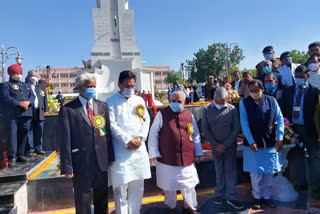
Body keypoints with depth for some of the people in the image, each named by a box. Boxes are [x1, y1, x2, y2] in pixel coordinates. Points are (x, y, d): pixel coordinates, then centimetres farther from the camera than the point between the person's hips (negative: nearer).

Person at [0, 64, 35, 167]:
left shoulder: (26, 85, 25)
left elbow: (32, 95, 15)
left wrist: (28, 102, -8)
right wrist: (19, 104, -18)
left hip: (26, 113, 5)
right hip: (12, 115, -5)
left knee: (23, 134, 6)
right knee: (12, 134, -8)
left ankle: (20, 155, 15)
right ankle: (12, 157, -4)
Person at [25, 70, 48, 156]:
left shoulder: (41, 87, 20)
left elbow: (45, 99, 18)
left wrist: (46, 110, 10)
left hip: (39, 112, 4)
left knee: (39, 131, 5)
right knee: (29, 131, -1)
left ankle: (38, 148, 12)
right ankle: (30, 149, 5)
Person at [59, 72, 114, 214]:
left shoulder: (102, 106, 6)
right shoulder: (67, 110, -6)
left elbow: (108, 133, 8)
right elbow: (64, 140, -7)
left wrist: (111, 157, 6)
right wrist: (67, 167, -9)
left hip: (102, 162, 4)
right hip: (81, 164, -3)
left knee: (102, 199, 18)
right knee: (83, 202, 12)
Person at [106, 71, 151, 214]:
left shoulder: (139, 100, 13)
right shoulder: (111, 101, -1)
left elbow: (146, 120, 10)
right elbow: (112, 125, -9)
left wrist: (140, 138, -5)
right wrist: (128, 140, -15)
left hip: (139, 149, 5)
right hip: (121, 151, -4)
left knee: (138, 187, 13)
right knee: (121, 189, 0)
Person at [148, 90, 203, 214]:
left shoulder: (189, 115, 5)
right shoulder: (162, 114, -4)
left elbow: (196, 135, 14)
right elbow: (153, 134, -2)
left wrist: (198, 152, 16)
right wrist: (153, 153, -5)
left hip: (186, 158, 2)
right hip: (166, 158, -2)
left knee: (188, 184, 11)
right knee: (169, 185, 13)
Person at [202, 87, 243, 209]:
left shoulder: (232, 109, -4)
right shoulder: (207, 110, -2)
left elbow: (236, 128, -3)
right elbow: (205, 129, -1)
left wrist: (226, 144, -9)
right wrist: (216, 145, -8)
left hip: (230, 145, 0)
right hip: (215, 146, 1)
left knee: (230, 171, 3)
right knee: (219, 171, 9)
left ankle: (231, 197, 14)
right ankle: (219, 194, 24)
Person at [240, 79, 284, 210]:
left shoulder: (272, 101, 0)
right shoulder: (244, 103, -6)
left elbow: (280, 120, 3)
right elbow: (244, 124, -7)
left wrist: (279, 138, -5)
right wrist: (251, 142, -11)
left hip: (270, 143, 2)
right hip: (252, 144, -2)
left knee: (269, 172, 11)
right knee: (255, 173, 4)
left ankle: (266, 196, 30)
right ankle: (257, 197, 25)